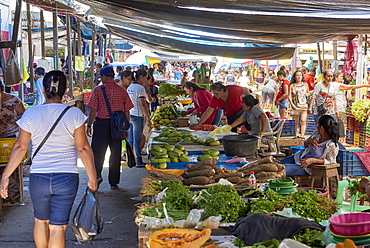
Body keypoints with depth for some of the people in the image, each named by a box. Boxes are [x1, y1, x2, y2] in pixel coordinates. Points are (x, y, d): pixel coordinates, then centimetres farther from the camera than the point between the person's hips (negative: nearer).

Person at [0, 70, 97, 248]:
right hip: (67, 179, -1)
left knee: (40, 220, 23)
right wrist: (92, 177, 2)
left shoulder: (31, 114, -2)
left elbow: (20, 148, -2)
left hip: (38, 178, 1)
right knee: (58, 226, 5)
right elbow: (83, 148, -5)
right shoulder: (74, 114, -6)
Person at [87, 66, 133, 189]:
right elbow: (127, 112, 5)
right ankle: (114, 182, 13)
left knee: (98, 151, 7)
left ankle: (97, 174, -12)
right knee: (115, 153, 8)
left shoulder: (98, 90, -4)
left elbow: (93, 110, -6)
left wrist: (89, 125, 2)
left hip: (101, 123, -2)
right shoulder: (122, 90, 4)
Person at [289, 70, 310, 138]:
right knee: (295, 122, 4)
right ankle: (296, 135, 15)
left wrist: (307, 94, 0)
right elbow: (290, 96, -1)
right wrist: (292, 104, -14)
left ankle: (302, 135, -20)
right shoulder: (292, 86, 5)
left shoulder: (305, 84, 11)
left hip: (304, 105, 0)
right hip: (295, 106, 0)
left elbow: (308, 93, 24)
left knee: (303, 121, -14)